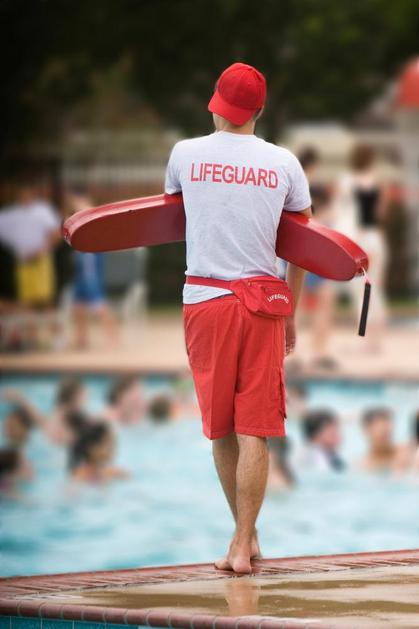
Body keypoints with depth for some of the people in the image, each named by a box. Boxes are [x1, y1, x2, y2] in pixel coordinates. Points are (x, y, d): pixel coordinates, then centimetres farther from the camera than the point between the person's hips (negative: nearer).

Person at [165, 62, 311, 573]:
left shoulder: (185, 154, 0)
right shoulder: (283, 163, 1)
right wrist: (291, 311, 19)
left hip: (203, 298, 0)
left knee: (220, 428, 13)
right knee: (254, 430, 0)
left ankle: (246, 535, 21)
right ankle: (243, 544, -3)